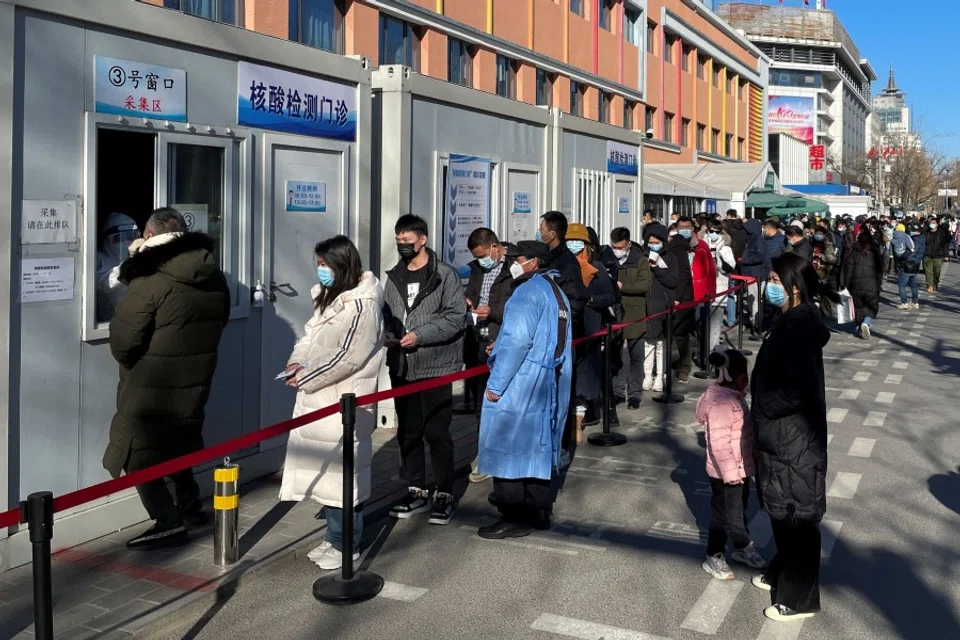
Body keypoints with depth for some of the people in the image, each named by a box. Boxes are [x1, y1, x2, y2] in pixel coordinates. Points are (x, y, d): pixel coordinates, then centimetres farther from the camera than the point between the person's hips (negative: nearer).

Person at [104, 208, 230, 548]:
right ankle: (190, 505, 34)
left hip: (150, 387, -7)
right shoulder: (215, 277, 2)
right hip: (194, 381, 7)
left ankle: (168, 523, 1)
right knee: (177, 444, 25)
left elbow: (123, 341, -18)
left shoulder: (149, 280, -21)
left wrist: (130, 362, 3)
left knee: (140, 455, 5)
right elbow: (218, 323, 14)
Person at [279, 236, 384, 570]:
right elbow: (310, 334, 21)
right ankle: (334, 537, 28)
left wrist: (305, 378, -14)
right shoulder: (328, 297, 15)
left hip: (344, 403, -9)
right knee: (327, 469, 16)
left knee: (343, 471, -2)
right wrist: (297, 361, 1)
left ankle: (346, 546, 10)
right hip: (320, 400, 10)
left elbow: (348, 357, -20)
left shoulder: (362, 304, -16)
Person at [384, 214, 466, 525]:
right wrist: (388, 335, -2)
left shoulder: (444, 275, -6)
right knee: (407, 431, 12)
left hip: (435, 366, -6)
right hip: (402, 367, 6)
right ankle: (416, 492, 24)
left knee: (437, 432, -2)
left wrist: (420, 335, -18)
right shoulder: (394, 277, 11)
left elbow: (456, 316, -12)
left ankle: (445, 495, 10)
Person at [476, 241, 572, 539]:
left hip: (520, 385, -10)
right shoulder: (556, 291, 17)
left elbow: (517, 340, -22)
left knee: (509, 448, -3)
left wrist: (496, 383, -18)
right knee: (537, 445, 15)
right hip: (550, 385, 10)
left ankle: (515, 517, 2)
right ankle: (538, 510, 22)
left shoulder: (528, 292, -13)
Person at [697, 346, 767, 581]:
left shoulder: (733, 396, 5)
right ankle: (714, 557, 20)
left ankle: (742, 548, 41)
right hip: (725, 473, -10)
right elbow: (719, 443, -31)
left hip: (740, 468, 10)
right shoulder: (721, 404, -29)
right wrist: (730, 473, -27)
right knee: (724, 514, 5)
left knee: (740, 511, 24)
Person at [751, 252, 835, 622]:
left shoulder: (800, 327, -23)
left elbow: (797, 389, -29)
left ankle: (799, 597, 17)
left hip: (794, 439, -9)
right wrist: (762, 413, 11)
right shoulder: (793, 320, 7)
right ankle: (781, 573, 40)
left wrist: (761, 408, -15)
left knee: (795, 514, 4)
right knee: (782, 511, 22)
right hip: (781, 434, 9)